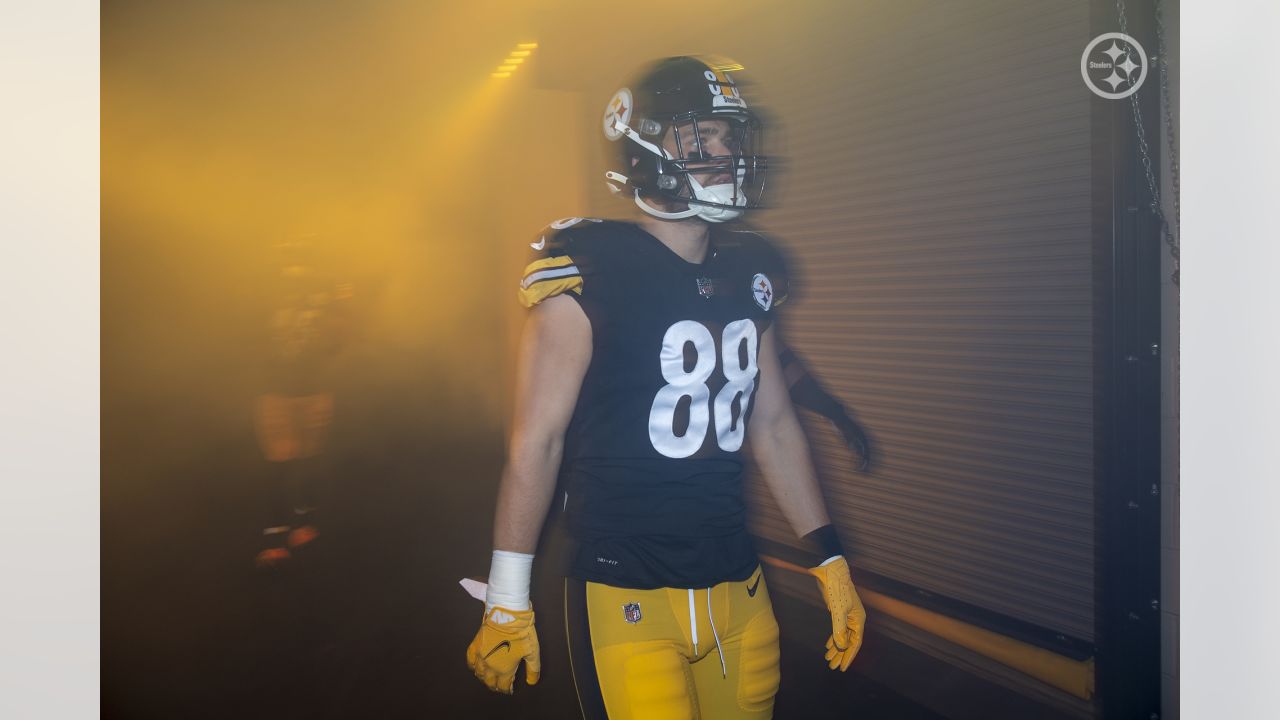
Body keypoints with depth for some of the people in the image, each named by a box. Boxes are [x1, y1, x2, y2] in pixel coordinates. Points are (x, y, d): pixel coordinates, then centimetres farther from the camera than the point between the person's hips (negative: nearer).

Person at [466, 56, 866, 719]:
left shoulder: (745, 276, 6)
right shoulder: (590, 277, -12)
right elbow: (537, 440, -9)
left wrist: (829, 558, 14)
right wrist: (508, 602, -6)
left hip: (737, 590, 6)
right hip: (626, 598, -6)